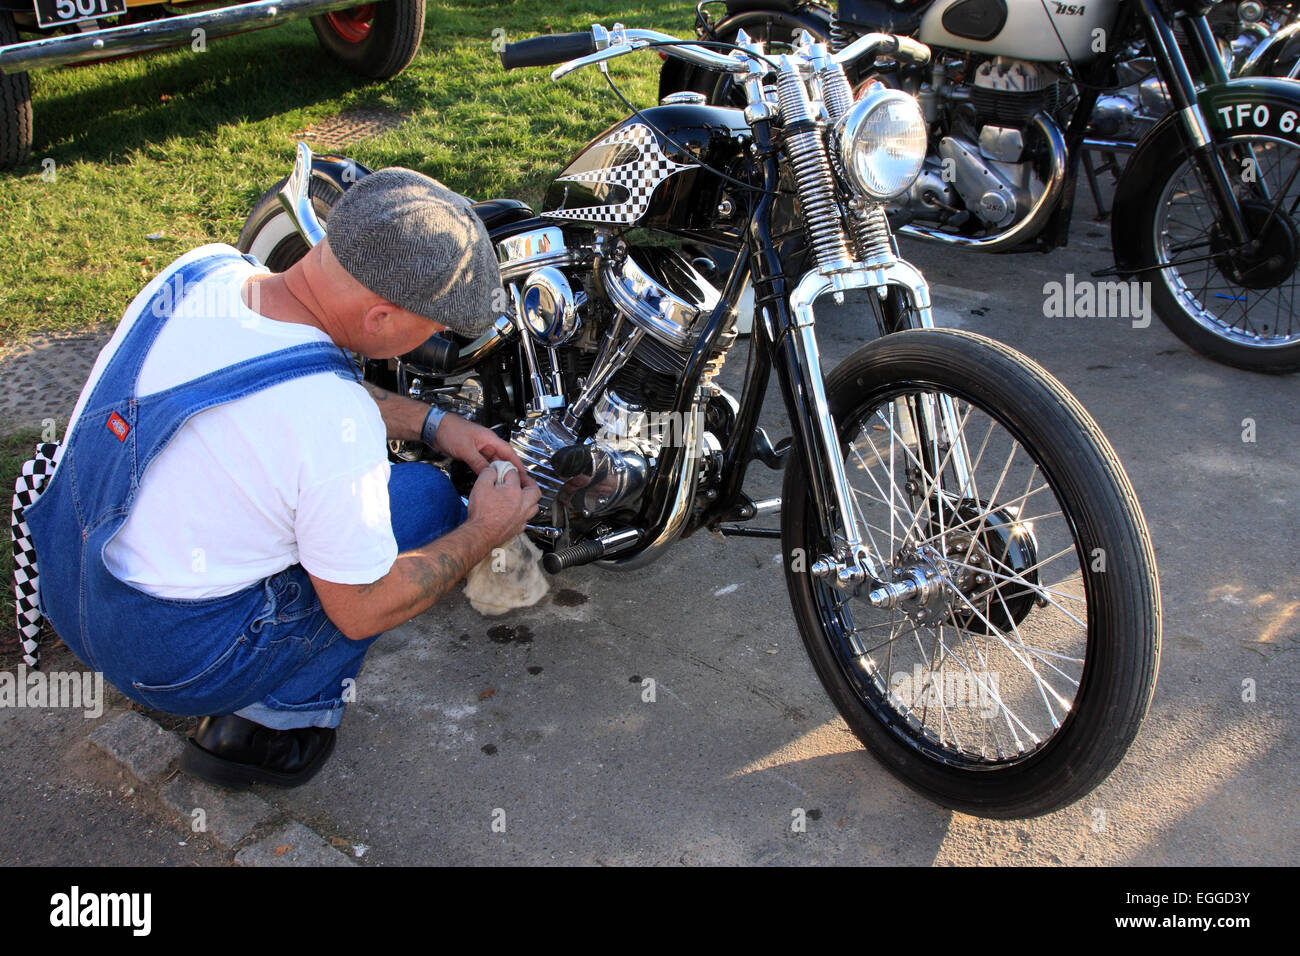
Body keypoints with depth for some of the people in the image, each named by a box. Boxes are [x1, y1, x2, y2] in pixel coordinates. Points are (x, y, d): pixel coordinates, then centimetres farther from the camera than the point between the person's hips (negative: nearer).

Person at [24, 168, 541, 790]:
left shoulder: (200, 269, -9)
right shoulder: (334, 425, -31)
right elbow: (362, 611, -16)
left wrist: (431, 424, 9)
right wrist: (482, 533, -3)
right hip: (174, 661, -7)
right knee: (425, 496, -1)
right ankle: (276, 717, 3)